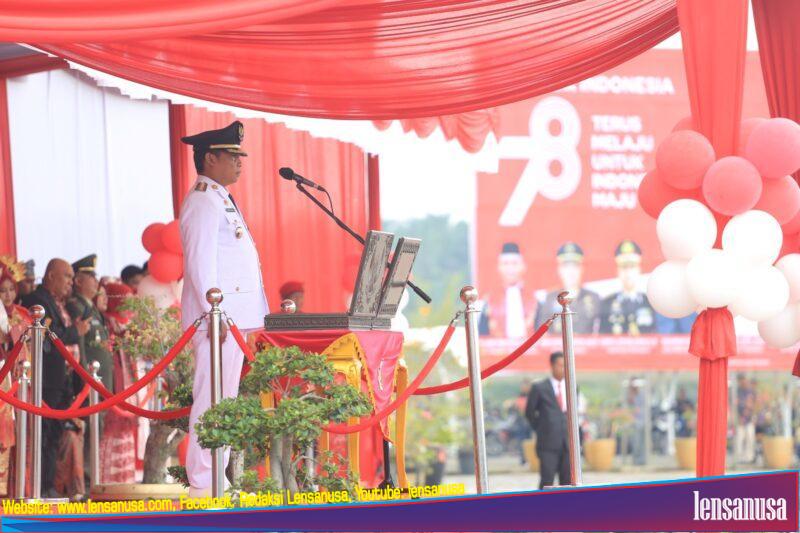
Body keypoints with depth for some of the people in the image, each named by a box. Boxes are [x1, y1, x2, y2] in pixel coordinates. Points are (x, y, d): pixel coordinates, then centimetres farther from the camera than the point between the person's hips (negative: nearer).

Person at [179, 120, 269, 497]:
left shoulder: (221, 201, 21)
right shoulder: (203, 203, -11)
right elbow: (200, 263, -18)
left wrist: (248, 317, 20)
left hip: (234, 317, 10)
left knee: (225, 399, 11)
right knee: (211, 398, -10)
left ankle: (216, 478, 15)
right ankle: (203, 483, -10)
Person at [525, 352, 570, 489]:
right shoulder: (539, 388, -2)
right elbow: (529, 412, 6)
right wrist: (540, 429, 6)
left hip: (568, 442, 4)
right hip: (548, 443, -4)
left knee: (567, 481, 3)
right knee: (547, 481, -8)